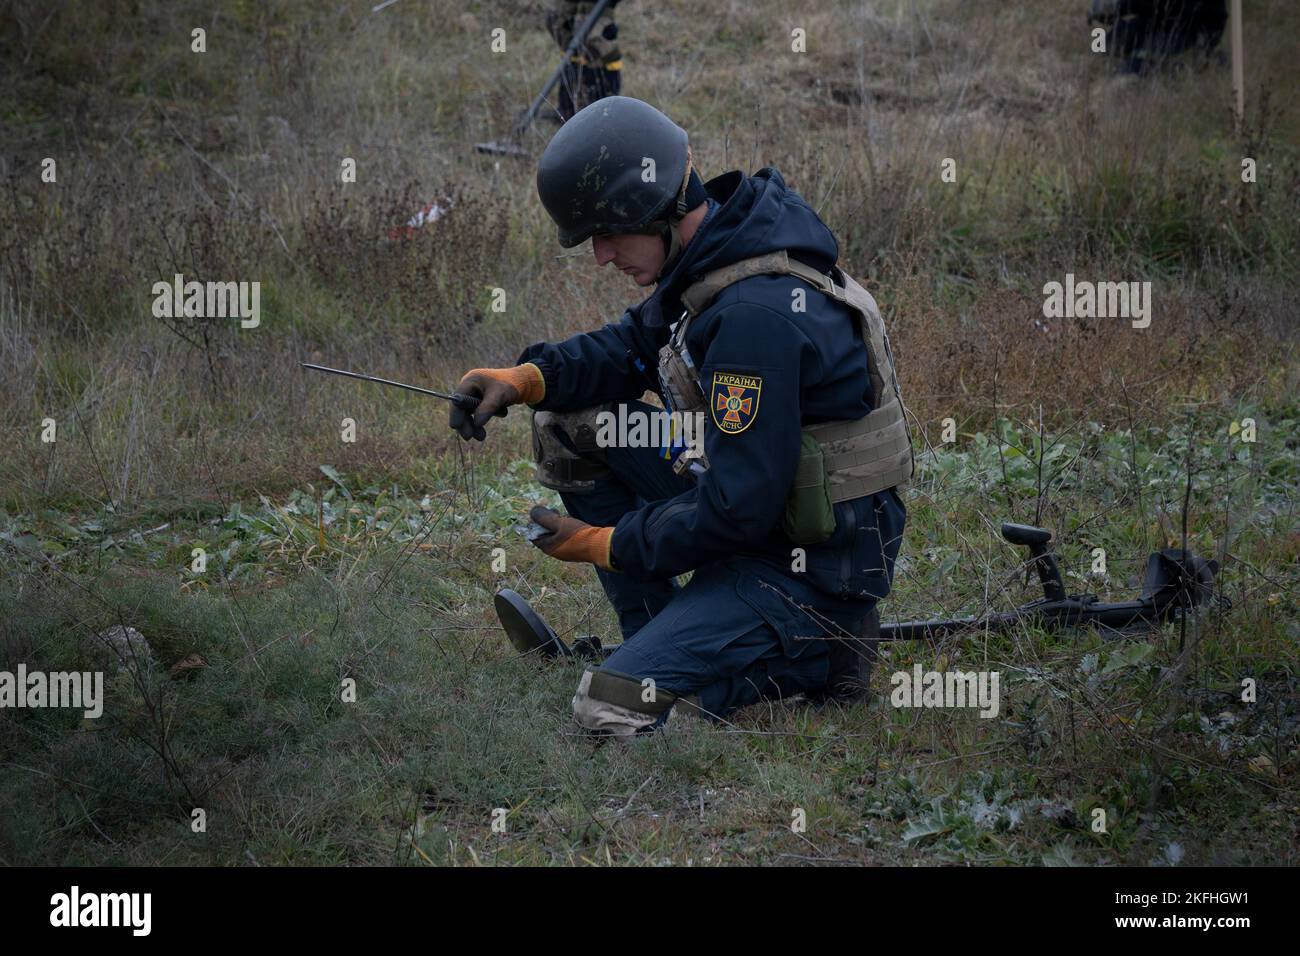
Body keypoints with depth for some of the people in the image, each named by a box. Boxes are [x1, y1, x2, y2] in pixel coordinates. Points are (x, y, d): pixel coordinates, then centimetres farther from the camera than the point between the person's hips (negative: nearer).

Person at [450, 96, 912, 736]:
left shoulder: (757, 313, -29)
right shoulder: (709, 259, 1)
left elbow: (737, 510, -28)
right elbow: (638, 344, 18)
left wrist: (608, 543, -14)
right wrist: (526, 378, 0)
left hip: (809, 564, -10)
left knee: (612, 707, -19)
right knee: (569, 426, 9)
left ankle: (813, 653, -1)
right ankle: (654, 637, 13)